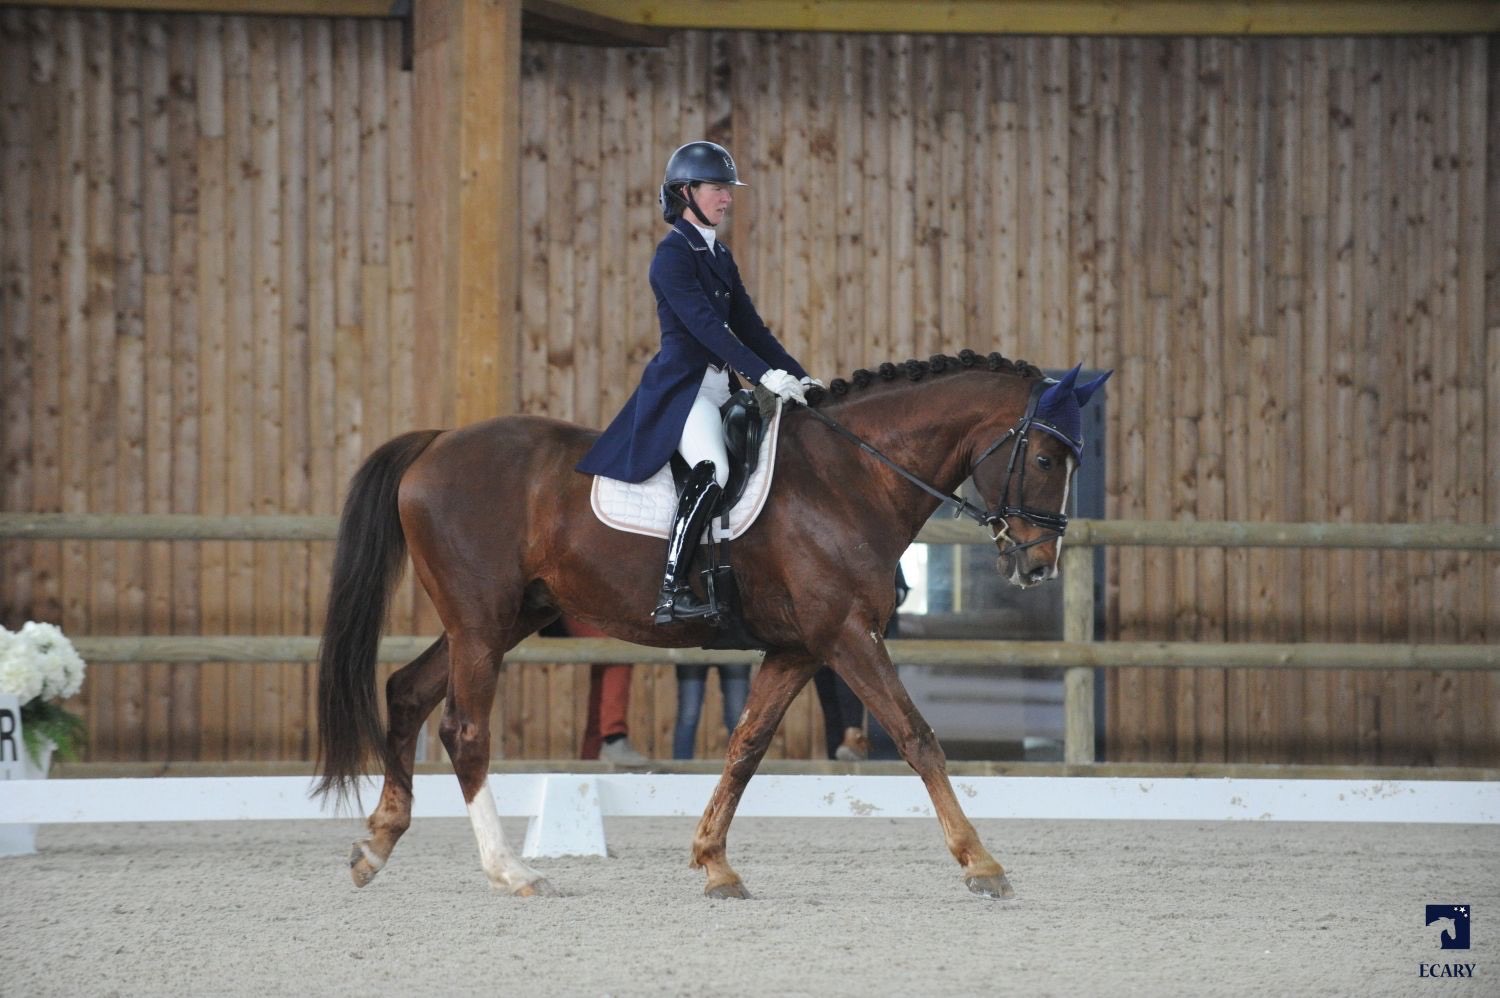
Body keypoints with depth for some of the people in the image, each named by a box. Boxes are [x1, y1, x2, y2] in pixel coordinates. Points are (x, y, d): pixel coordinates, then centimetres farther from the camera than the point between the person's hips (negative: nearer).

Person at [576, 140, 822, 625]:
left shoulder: (719, 255, 18)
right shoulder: (674, 253, -9)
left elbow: (749, 326, 17)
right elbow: (704, 324, -20)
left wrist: (798, 376, 6)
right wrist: (765, 374, -26)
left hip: (720, 386, 10)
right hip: (683, 384, -10)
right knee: (712, 469, -31)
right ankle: (671, 594, -33)